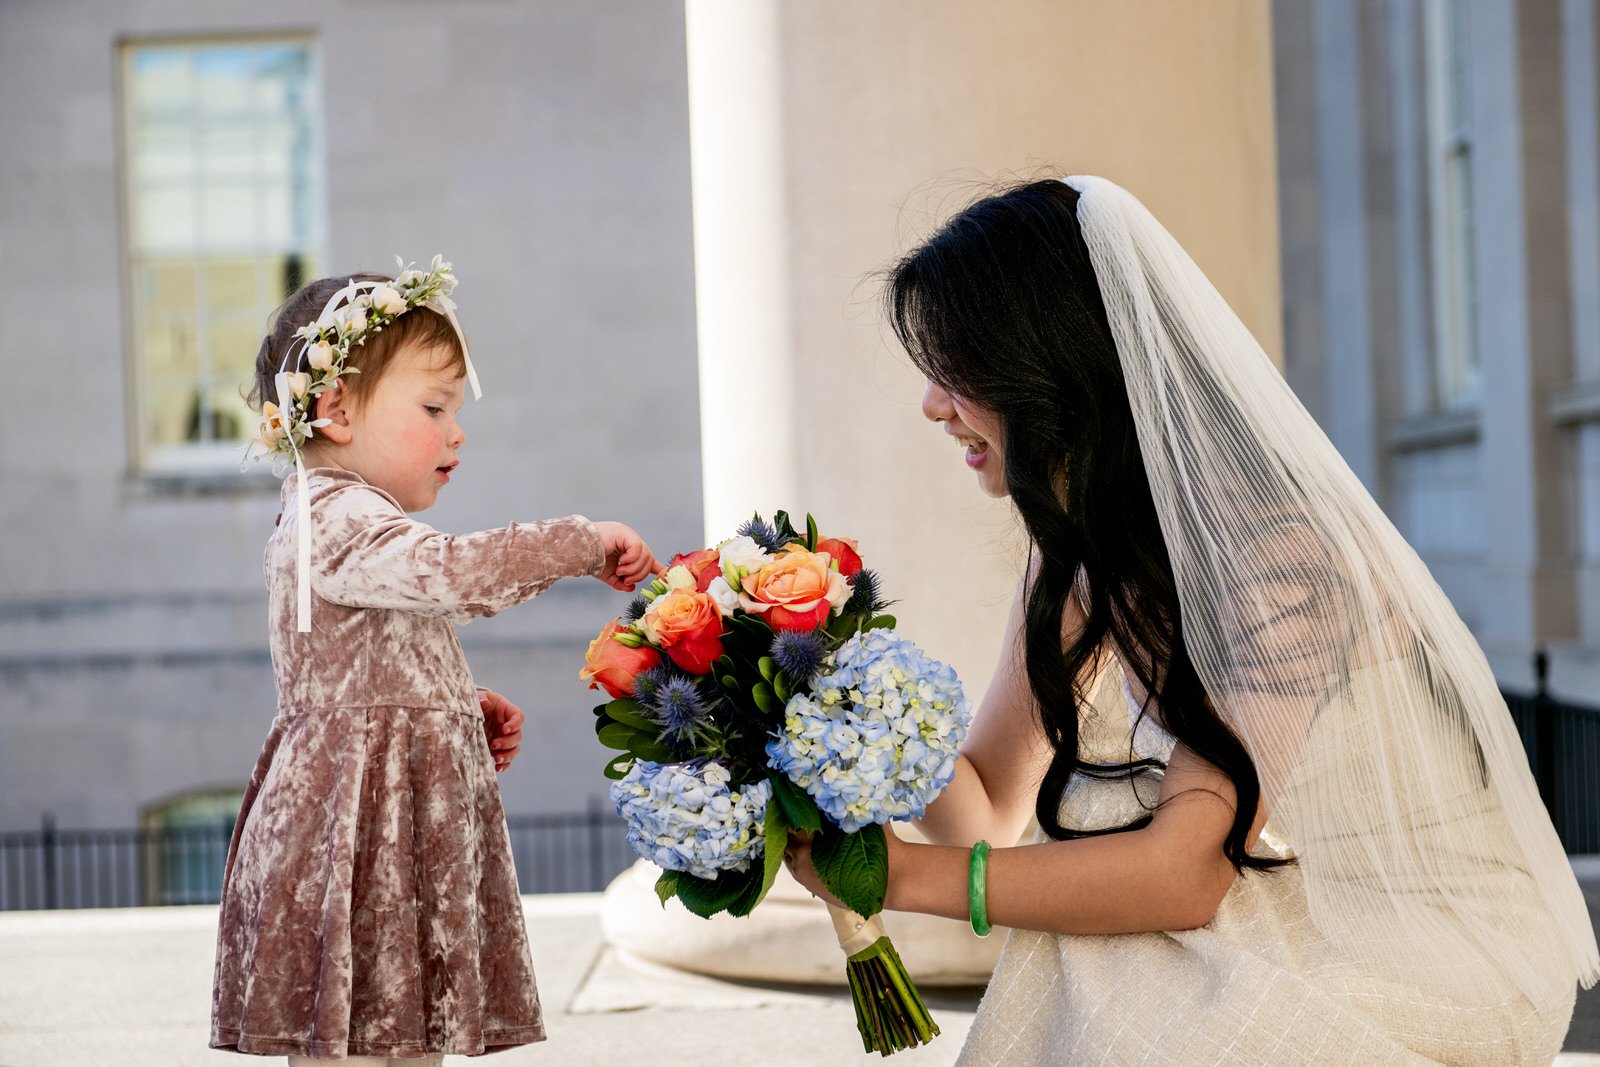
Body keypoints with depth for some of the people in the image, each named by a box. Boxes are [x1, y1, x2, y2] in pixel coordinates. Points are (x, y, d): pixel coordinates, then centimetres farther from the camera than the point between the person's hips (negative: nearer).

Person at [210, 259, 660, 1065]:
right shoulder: (339, 521, -15)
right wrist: (583, 545, -21)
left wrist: (466, 711, 13)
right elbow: (452, 571, -33)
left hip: (405, 830, 11)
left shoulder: (337, 517, 20)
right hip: (360, 830, -11)